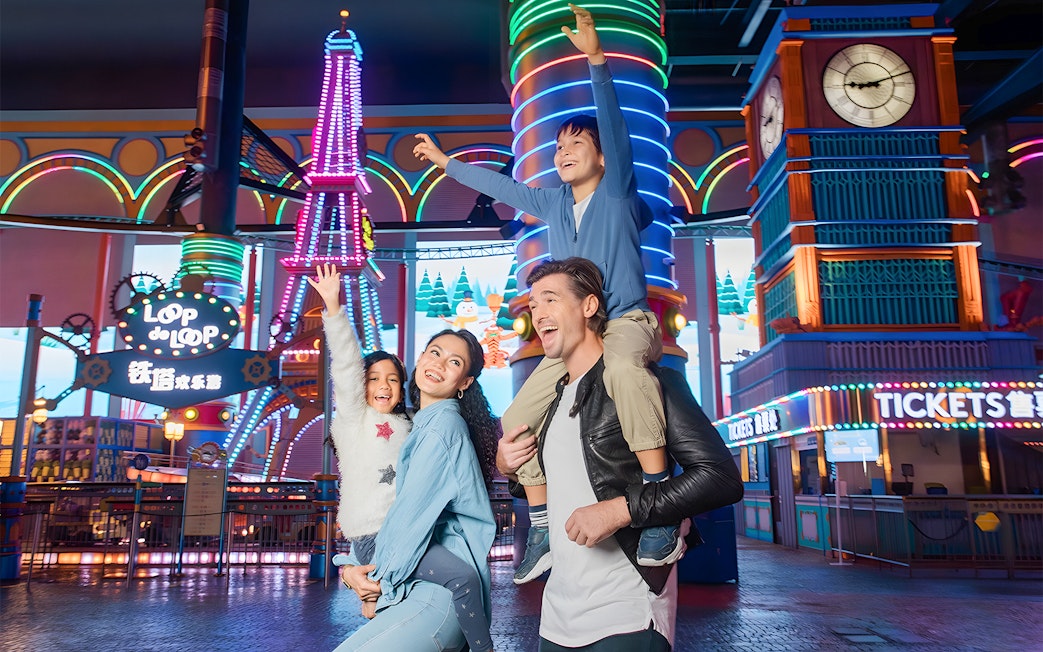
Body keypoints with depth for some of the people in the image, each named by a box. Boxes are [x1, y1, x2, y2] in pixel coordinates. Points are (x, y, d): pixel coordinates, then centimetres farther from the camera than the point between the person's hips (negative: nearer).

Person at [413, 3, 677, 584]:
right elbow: (502, 186, 28)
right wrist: (446, 162, 36)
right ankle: (542, 529, 11)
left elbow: (614, 127, -17)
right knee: (518, 423, -2)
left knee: (622, 366, -43)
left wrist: (597, 60, -29)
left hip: (628, 323, -7)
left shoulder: (617, 192, -1)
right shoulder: (553, 203, 15)